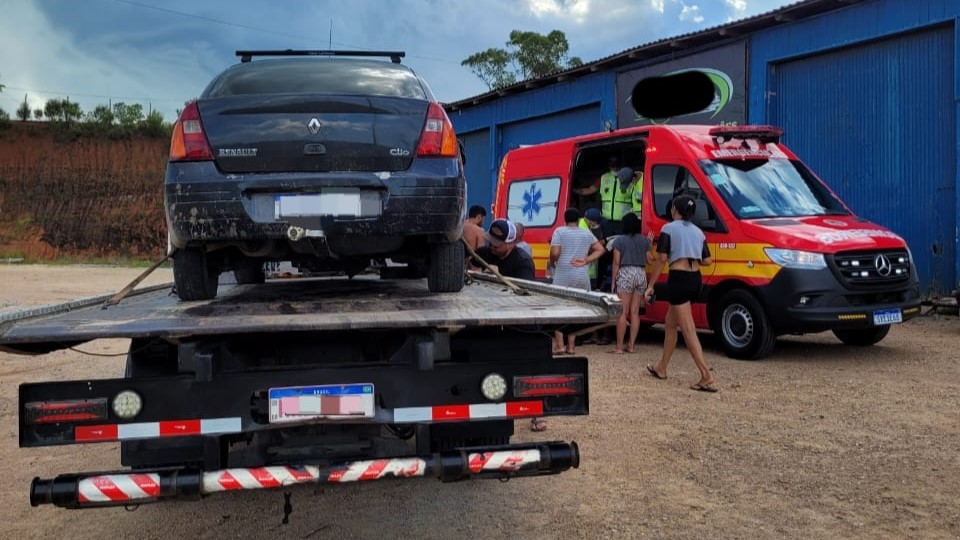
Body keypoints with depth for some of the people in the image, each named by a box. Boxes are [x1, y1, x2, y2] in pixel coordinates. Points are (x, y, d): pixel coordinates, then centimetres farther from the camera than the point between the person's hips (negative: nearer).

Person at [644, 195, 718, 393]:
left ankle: (707, 377, -15)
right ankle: (661, 368, 30)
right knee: (670, 324, 21)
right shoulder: (698, 232, 15)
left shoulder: (669, 228, -3)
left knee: (688, 330, -8)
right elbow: (707, 261, 9)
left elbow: (662, 259, -10)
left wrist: (650, 285, -7)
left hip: (678, 279, -7)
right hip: (695, 280, 7)